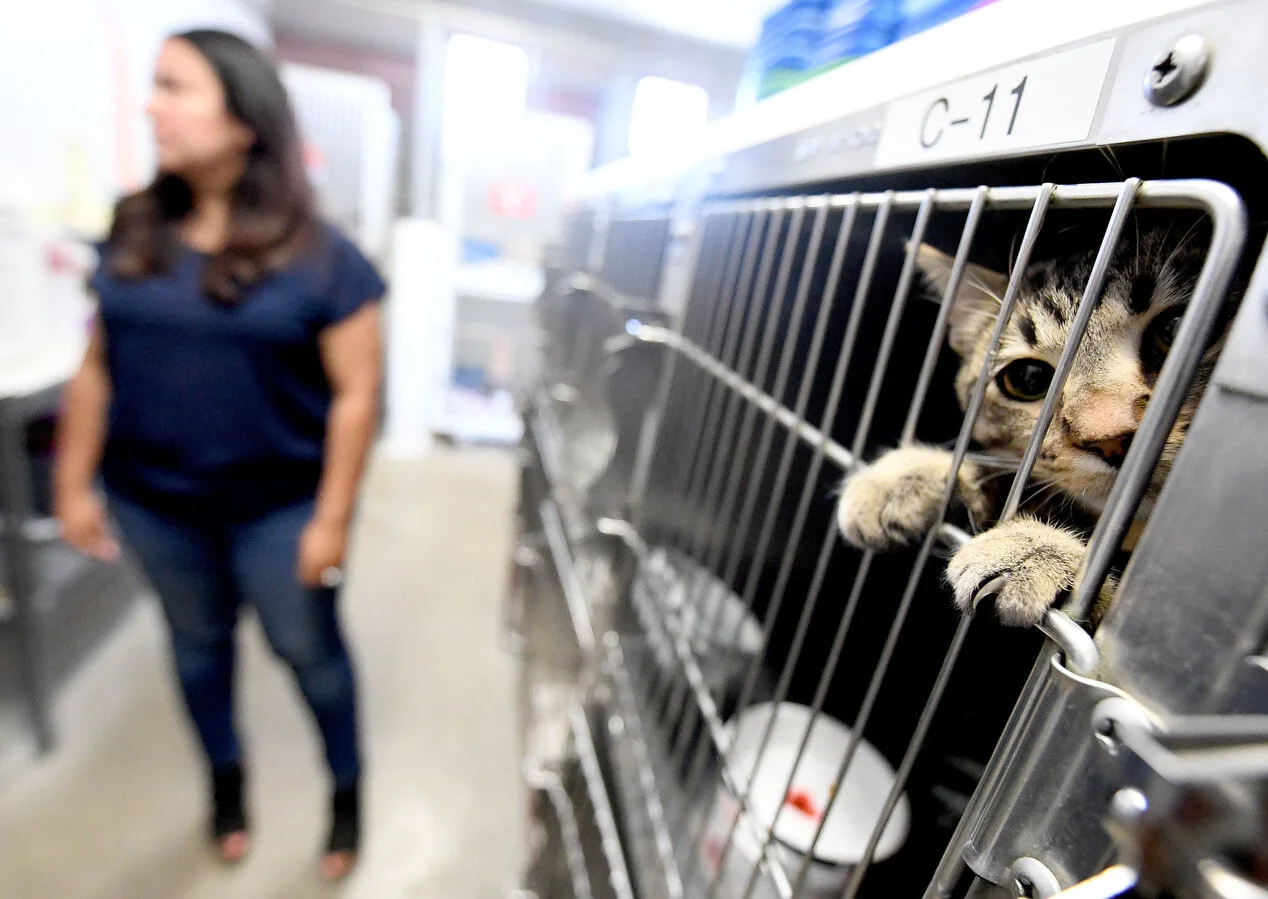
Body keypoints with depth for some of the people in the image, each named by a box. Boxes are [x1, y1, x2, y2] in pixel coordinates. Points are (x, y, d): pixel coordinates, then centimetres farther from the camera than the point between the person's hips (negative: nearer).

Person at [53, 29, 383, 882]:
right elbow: (99, 367, 7)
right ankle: (225, 777, 49)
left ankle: (348, 789, 37)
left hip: (279, 507, -4)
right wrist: (75, 482, 8)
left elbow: (356, 394, -15)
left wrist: (331, 519, -15)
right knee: (198, 640, 22)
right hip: (153, 502, 5)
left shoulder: (318, 254, -14)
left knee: (309, 649, 11)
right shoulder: (134, 231, 2)